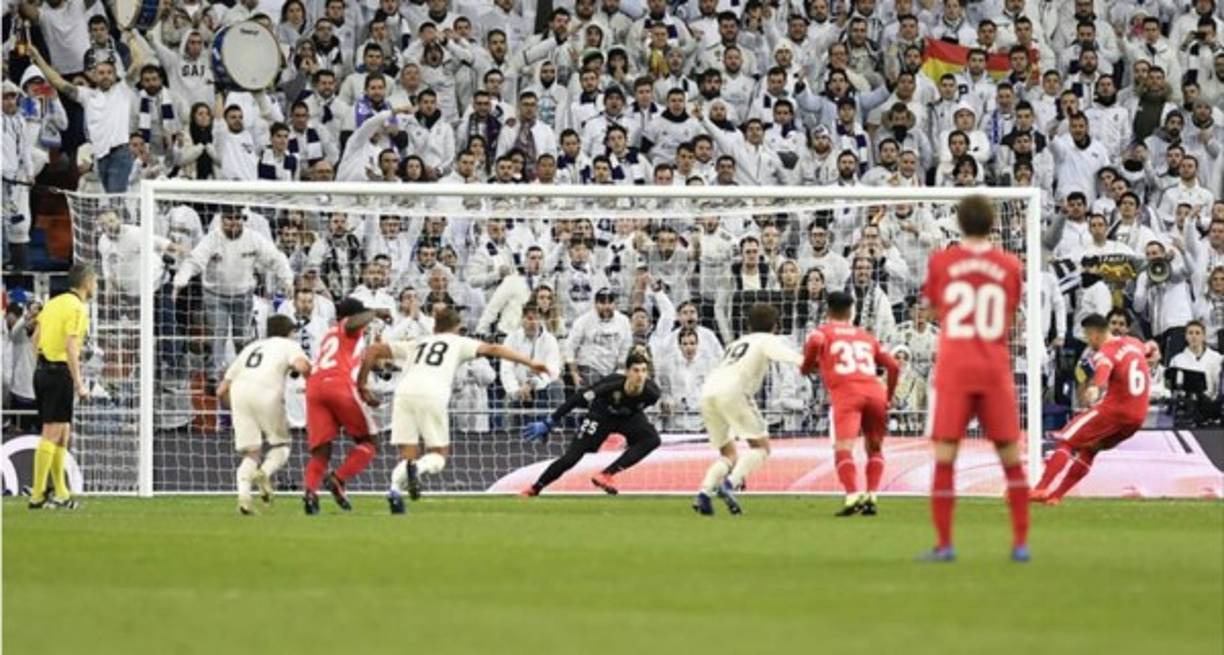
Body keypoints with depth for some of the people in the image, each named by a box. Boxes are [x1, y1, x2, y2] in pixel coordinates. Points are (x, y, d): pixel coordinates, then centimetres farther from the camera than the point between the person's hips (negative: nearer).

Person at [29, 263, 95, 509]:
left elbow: (36, 337, 15)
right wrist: (79, 383, -19)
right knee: (52, 433, -8)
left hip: (43, 368, 9)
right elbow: (70, 346, -19)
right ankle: (37, 496, -10)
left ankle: (61, 494, 20)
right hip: (60, 372, -9)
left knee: (63, 432, 15)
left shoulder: (54, 302, 14)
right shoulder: (77, 308, -12)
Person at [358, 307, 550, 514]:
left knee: (409, 453, 7)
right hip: (433, 395, -3)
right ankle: (417, 468, -27)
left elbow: (374, 350, 28)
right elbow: (493, 349, 15)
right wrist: (530, 363, 14)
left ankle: (395, 489, -23)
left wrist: (362, 383, 32)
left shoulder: (415, 344, 32)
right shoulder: (458, 342, 25)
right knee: (438, 455, 8)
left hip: (404, 393, 3)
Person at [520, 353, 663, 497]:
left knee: (652, 440, -26)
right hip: (602, 416, -3)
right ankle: (534, 489, 13)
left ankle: (606, 475, -21)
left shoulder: (651, 392, -32)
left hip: (629, 417, 3)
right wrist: (547, 424, -30)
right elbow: (576, 400, -31)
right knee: (572, 457, -9)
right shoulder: (611, 385, -39)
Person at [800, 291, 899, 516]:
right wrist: (888, 399, 31)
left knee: (843, 447, -13)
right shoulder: (866, 336, 28)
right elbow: (893, 367, 21)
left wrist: (807, 365, 9)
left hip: (845, 392, -4)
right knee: (874, 448, 20)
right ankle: (871, 496, 6)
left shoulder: (824, 331, 17)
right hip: (875, 392, 4)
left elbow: (815, 342, -9)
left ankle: (852, 496, -33)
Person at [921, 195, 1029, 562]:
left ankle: (944, 544, -5)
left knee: (945, 456, 0)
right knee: (1011, 457, 8)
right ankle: (1021, 542, 5)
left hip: (953, 367, -1)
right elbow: (1008, 320, 11)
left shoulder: (940, 263, 0)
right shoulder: (1010, 266, 3)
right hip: (995, 368, 1)